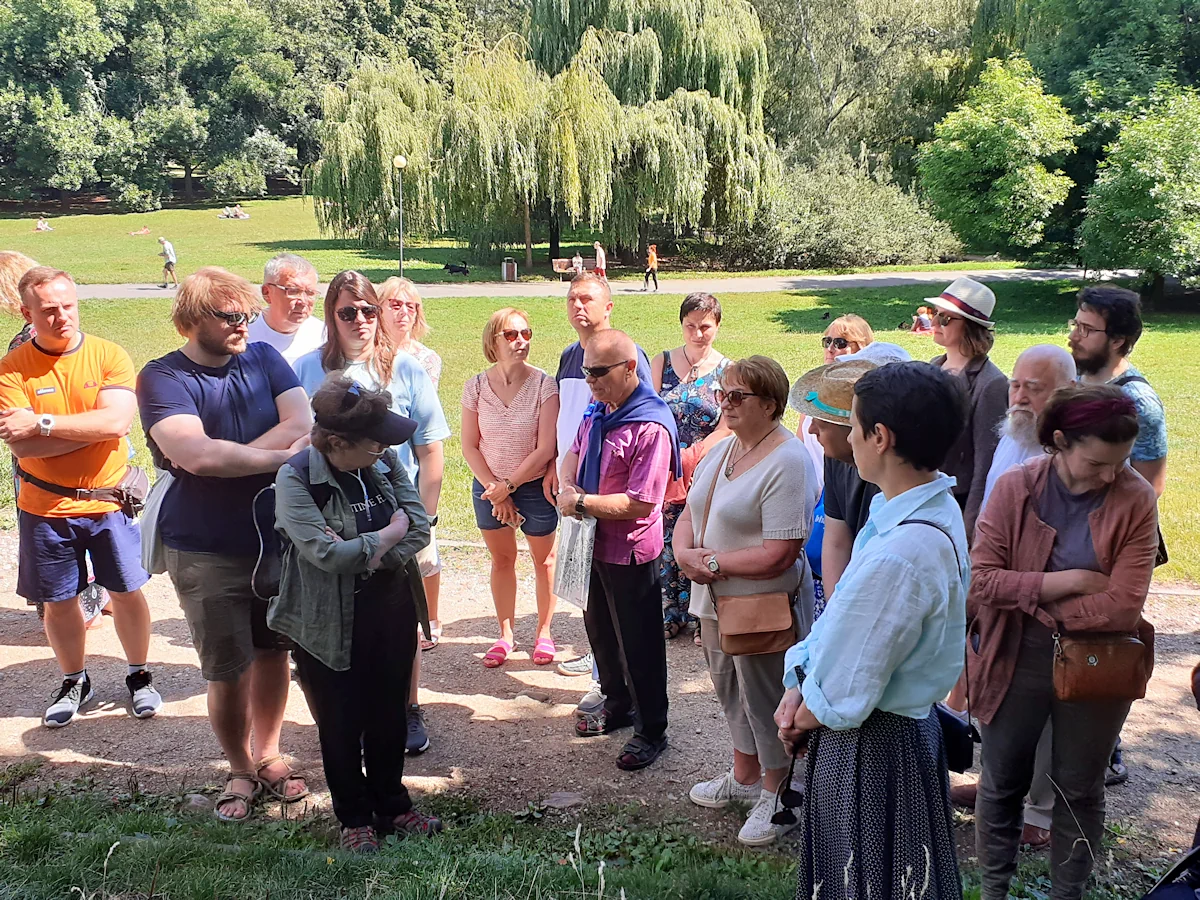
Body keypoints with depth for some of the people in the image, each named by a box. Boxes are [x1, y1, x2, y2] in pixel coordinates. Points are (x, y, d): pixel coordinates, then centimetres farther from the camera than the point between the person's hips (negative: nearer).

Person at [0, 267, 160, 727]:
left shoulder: (109, 355, -7)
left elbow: (117, 421, -21)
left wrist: (43, 422, -22)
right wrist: (92, 429, -20)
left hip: (110, 500, -1)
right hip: (45, 507, 1)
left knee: (127, 591, 9)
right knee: (58, 600, 13)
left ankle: (139, 675, 29)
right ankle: (74, 682, 34)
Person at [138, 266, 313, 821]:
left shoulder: (264, 359, 3)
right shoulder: (164, 378, -9)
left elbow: (302, 425, -12)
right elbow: (196, 455, -24)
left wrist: (227, 460, -19)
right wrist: (279, 456, -16)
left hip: (277, 536, 4)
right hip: (206, 550, -3)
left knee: (273, 652, 15)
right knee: (227, 669, 4)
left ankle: (268, 754, 35)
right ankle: (240, 770, 27)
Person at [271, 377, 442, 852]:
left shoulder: (385, 463, -5)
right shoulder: (296, 478, -19)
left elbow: (419, 526, -7)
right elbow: (327, 553, -27)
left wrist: (364, 556, -18)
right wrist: (388, 536, -16)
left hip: (391, 612, 4)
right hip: (331, 625, -4)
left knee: (389, 716, 18)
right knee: (341, 724, 13)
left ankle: (392, 805, 39)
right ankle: (355, 818, 34)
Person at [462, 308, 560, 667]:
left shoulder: (543, 384, -14)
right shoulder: (477, 386, -6)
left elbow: (546, 449, -16)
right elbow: (470, 446, -2)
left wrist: (508, 485, -16)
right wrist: (494, 490, -9)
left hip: (534, 486, -2)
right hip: (489, 487, 2)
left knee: (543, 560, 10)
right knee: (502, 560, 14)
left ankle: (543, 633, 27)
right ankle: (505, 634, 28)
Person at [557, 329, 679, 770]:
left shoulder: (651, 427, -25)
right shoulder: (598, 411, 3)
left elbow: (640, 503, -27)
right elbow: (573, 453, 16)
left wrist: (581, 503, -21)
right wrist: (567, 487, -7)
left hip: (630, 551, -9)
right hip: (593, 543, 9)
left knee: (638, 643, 6)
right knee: (599, 628, 23)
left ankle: (651, 731, 23)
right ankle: (617, 704, 44)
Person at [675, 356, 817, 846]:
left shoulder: (788, 462, -21)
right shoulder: (721, 451, 7)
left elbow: (778, 555, -26)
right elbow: (689, 515, 10)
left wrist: (714, 561, -16)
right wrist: (686, 554, -11)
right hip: (717, 602, 8)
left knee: (766, 699, 7)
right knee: (733, 692, 22)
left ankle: (775, 795, 27)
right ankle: (743, 777, 43)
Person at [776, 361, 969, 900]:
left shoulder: (898, 556, -34)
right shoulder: (928, 507, -2)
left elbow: (843, 700, -25)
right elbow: (839, 618, 5)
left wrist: (803, 717, -6)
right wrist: (797, 686, -5)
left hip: (871, 749, -9)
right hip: (901, 727, 9)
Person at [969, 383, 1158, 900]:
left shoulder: (1135, 500, -13)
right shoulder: (1015, 488, -13)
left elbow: (1122, 607, -19)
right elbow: (981, 581, -19)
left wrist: (1030, 601, -15)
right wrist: (1070, 580, -22)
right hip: (1014, 662, 0)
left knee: (1080, 792, 18)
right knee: (1002, 784, 16)